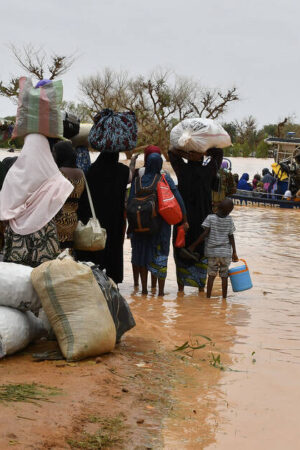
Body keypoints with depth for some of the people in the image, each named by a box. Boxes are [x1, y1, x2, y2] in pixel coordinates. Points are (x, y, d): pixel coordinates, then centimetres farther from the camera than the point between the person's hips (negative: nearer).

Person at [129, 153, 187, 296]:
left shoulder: (137, 180, -2)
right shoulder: (165, 179, -6)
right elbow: (178, 200, -9)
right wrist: (184, 220, -3)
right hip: (161, 223, -1)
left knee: (142, 253, 13)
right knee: (160, 255, 6)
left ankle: (144, 288, 15)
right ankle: (160, 290, 5)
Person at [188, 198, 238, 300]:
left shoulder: (210, 218, -7)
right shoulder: (229, 220, 0)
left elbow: (205, 233, -12)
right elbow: (231, 237, 2)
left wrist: (194, 245, -6)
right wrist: (234, 252, 10)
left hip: (212, 252, -1)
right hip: (226, 253, 1)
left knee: (211, 275, 5)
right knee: (224, 276, 8)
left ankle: (208, 297, 5)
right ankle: (224, 297, 12)